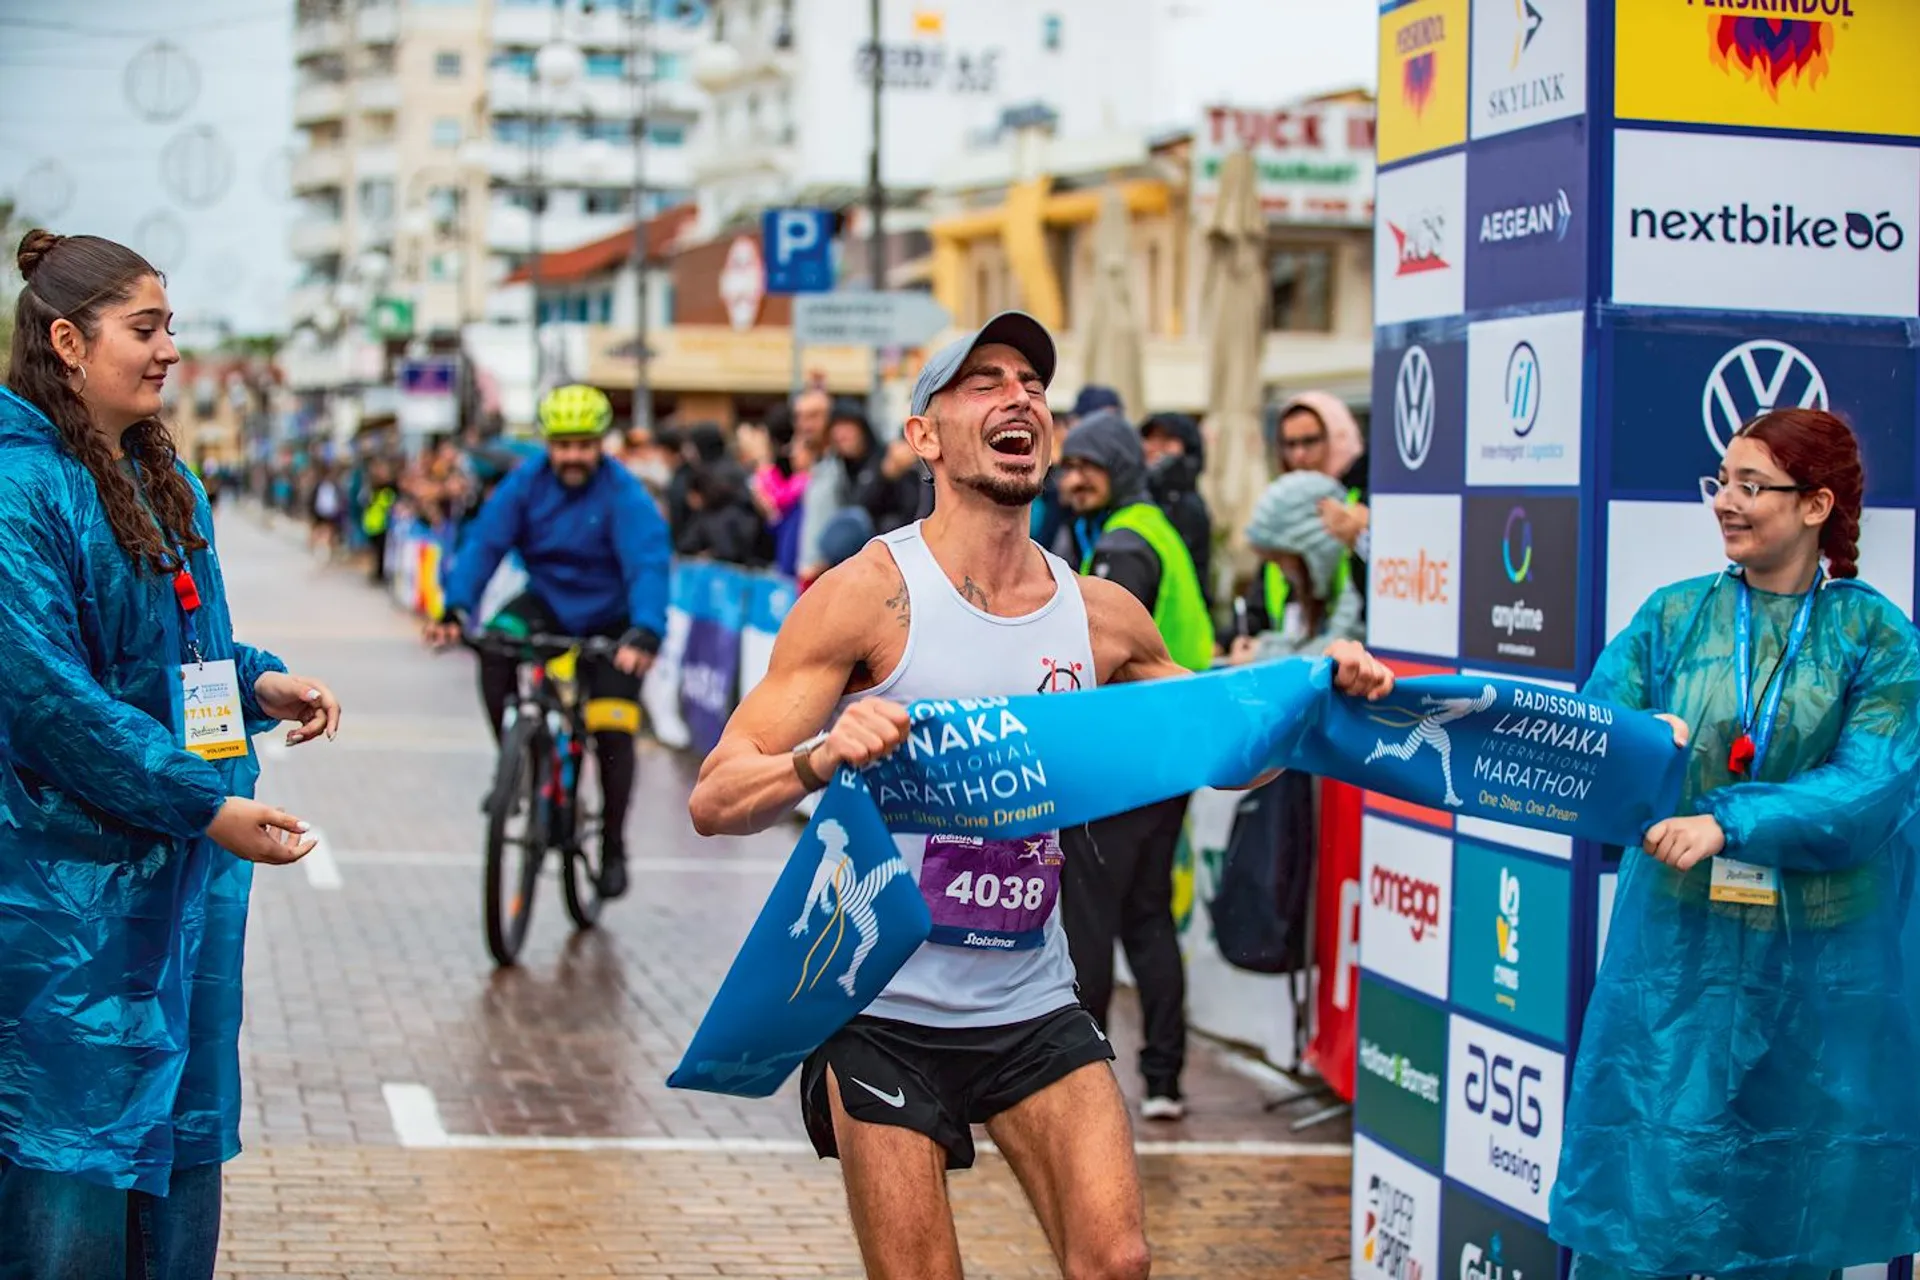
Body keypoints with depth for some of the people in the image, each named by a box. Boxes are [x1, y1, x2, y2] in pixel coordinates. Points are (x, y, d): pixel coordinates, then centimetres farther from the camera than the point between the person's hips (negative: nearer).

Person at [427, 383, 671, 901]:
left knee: (613, 731, -11)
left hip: (608, 620, -2)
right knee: (496, 644, -29)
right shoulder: (527, 483, -12)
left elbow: (648, 564, -34)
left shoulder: (625, 495, -22)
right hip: (547, 601, 2)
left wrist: (645, 634, -51)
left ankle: (613, 846, 10)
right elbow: (484, 543, -18)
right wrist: (456, 610, -34)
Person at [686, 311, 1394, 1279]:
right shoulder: (871, 594, -11)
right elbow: (714, 801, -15)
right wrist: (821, 758, -35)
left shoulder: (1102, 615, 3)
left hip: (1034, 1009, 4)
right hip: (886, 1013, -4)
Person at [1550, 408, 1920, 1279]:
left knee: (1787, 1203, 9)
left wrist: (1725, 822, -26)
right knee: (1636, 1191, 0)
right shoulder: (1674, 617, 5)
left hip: (1817, 963, -1)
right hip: (1676, 953, 1)